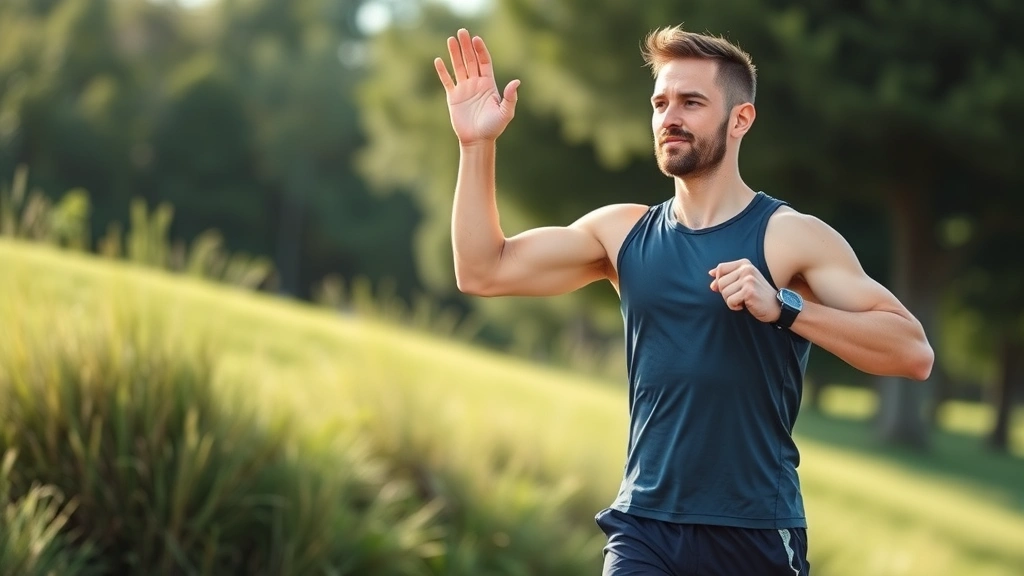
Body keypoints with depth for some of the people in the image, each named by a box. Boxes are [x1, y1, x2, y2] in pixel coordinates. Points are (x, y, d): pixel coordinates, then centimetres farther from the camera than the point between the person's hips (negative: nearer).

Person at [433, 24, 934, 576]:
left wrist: (782, 306, -24)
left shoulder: (791, 236, -5)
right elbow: (484, 272, 6)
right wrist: (476, 143, -2)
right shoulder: (621, 232, 8)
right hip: (644, 528, 3)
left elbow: (914, 353, -13)